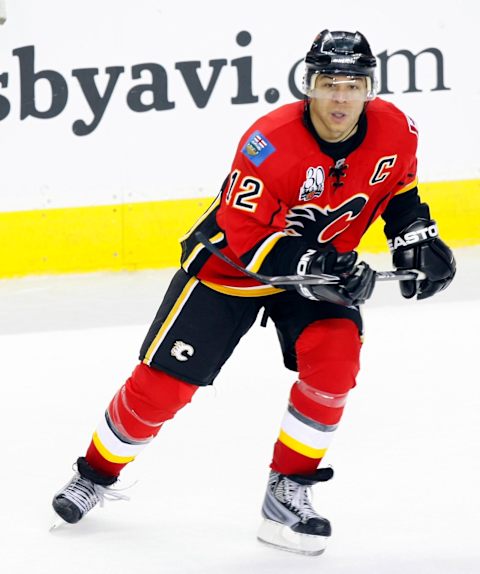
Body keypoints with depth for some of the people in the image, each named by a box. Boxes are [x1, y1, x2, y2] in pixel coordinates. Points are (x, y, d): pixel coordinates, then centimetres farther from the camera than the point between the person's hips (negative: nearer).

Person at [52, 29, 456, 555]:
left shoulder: (394, 132, -16)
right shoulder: (270, 143, -32)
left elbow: (399, 185, 8)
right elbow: (242, 235, -27)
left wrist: (416, 237, -4)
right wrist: (309, 265, -38)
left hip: (326, 262, 3)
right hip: (231, 261, -3)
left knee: (334, 359, -24)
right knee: (164, 383, -1)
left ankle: (288, 493, -8)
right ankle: (97, 473, 25)